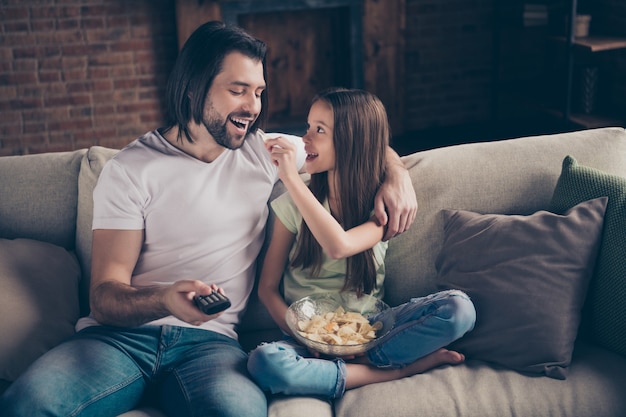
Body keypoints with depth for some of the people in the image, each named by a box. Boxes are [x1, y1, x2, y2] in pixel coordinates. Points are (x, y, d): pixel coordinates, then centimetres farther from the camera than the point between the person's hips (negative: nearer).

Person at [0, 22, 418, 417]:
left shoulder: (266, 152, 13)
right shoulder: (130, 170, 2)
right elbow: (105, 295, -5)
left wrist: (396, 171, 4)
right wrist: (164, 299, -28)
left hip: (210, 339, 1)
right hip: (123, 333, 0)